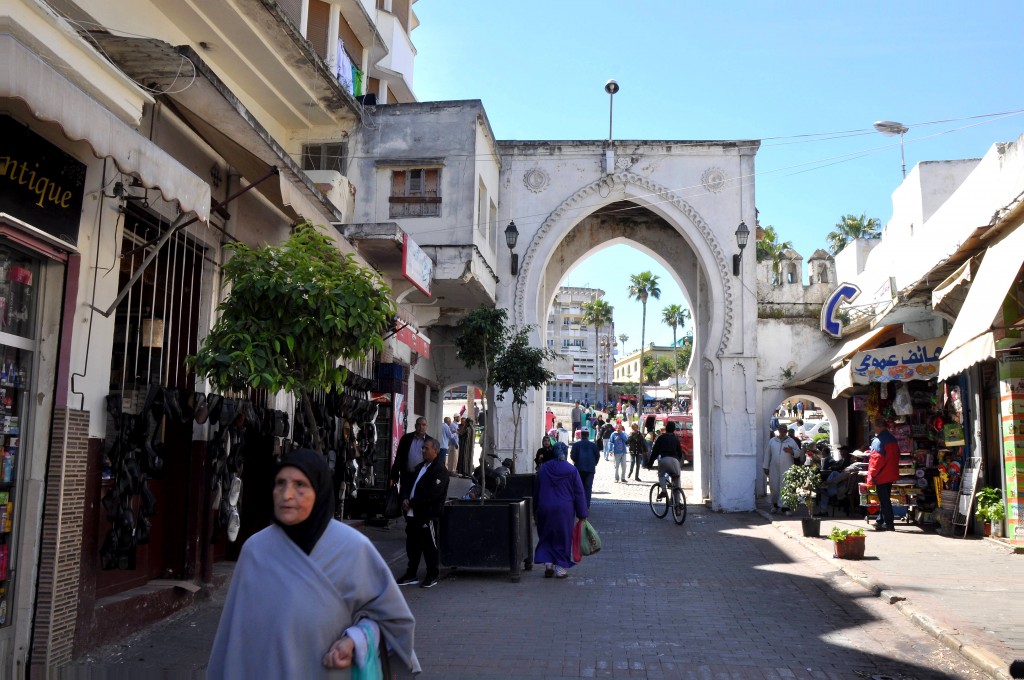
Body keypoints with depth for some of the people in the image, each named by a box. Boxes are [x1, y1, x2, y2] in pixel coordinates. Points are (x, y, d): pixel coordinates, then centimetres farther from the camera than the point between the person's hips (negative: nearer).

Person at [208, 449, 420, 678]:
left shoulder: (353, 548, -15)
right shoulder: (254, 549, -8)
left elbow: (388, 612, -3)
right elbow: (238, 630, 1)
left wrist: (355, 641, -17)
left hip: (326, 672, -2)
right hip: (258, 671, 2)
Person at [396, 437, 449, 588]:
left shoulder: (440, 470, -10)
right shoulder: (420, 467, 18)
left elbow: (432, 493, -19)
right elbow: (408, 484, 19)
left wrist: (412, 502, -16)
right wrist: (405, 498, -1)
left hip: (428, 515, -8)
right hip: (413, 513, 8)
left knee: (429, 546, 2)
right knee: (412, 544, 13)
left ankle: (432, 576, 13)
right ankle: (411, 574, 24)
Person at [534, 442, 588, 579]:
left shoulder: (543, 469, 1)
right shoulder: (572, 470, -7)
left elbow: (536, 491, 9)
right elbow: (579, 493, -4)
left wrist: (535, 511, 19)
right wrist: (582, 513, 3)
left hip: (545, 509, 2)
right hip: (564, 511, -2)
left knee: (546, 537, 16)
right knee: (563, 538, 8)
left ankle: (548, 564, 6)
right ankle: (561, 569, 10)